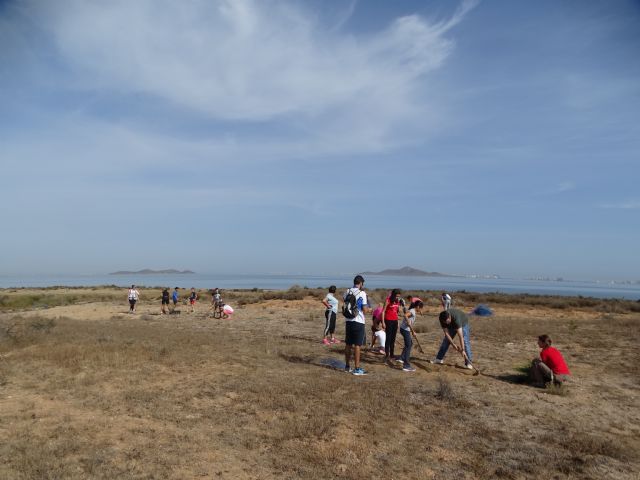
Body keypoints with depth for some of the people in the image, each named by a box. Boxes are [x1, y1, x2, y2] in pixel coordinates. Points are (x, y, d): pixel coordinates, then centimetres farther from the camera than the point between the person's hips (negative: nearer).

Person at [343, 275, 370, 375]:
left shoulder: (347, 292, 5)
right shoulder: (362, 293, -11)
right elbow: (365, 310, -11)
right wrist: (368, 309, 9)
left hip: (348, 321, 6)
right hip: (358, 322, -6)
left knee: (348, 344, 13)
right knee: (357, 345, -1)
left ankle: (347, 366, 23)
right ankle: (357, 369, 3)